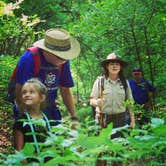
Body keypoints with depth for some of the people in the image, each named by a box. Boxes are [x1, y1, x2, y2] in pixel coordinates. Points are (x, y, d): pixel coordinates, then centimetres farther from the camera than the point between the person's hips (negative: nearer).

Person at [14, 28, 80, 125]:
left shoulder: (63, 61, -4)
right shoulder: (29, 59, -22)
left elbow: (65, 91, 4)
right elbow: (20, 91, -21)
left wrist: (74, 117, -1)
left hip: (50, 108, 5)